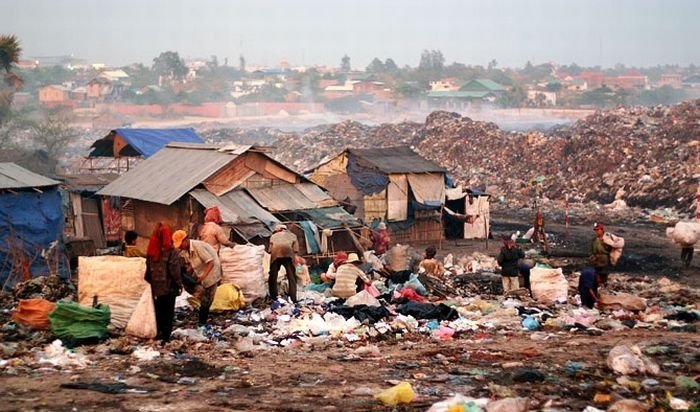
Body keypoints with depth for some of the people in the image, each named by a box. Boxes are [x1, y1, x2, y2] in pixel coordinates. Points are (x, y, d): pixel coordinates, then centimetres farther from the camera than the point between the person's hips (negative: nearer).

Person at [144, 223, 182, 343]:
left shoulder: (151, 252, 1)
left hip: (156, 287, 5)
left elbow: (148, 269, 7)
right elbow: (175, 271, -15)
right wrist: (179, 285, -4)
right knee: (168, 311, 4)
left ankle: (160, 332, 22)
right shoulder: (171, 252, -16)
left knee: (159, 311, 16)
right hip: (169, 287, -5)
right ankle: (166, 334, 5)